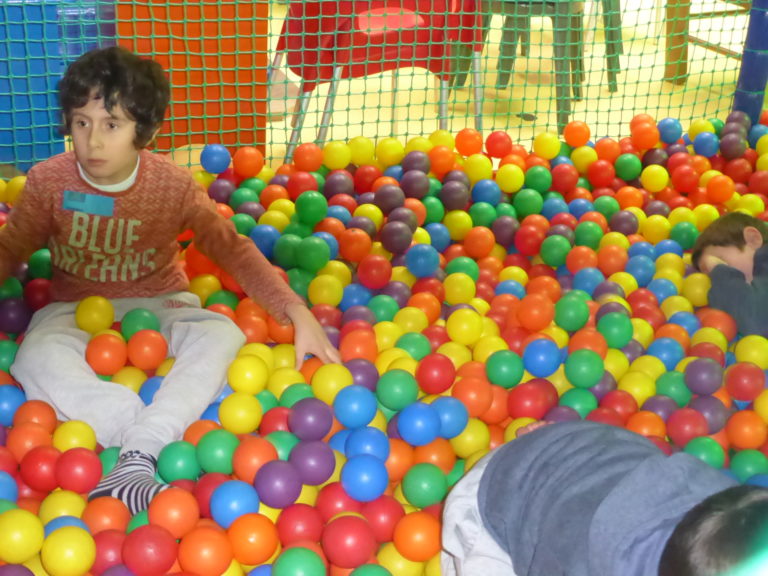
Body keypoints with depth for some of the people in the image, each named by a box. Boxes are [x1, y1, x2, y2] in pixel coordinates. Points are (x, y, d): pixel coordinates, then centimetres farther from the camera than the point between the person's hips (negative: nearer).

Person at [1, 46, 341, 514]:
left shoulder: (174, 185, -12)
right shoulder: (49, 181, -10)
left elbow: (233, 249, -13)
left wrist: (297, 311, -23)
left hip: (158, 305, 0)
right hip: (76, 309, 0)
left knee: (223, 336, -31)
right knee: (38, 360, -34)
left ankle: (137, 457, -40)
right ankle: (164, 433, -35)